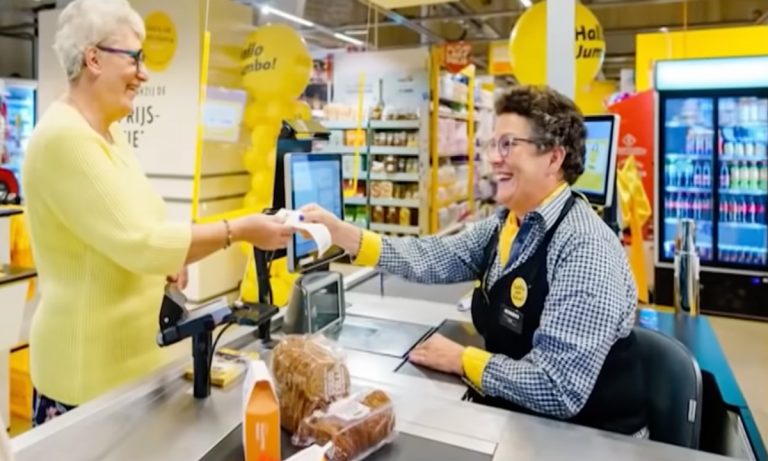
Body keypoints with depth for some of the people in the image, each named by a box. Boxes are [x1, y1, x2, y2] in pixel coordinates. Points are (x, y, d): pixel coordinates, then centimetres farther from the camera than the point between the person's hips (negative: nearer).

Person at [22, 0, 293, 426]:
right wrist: (238, 230, -20)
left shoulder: (107, 131, 9)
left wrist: (166, 259, 1)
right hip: (89, 367, -9)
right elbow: (137, 243, -26)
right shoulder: (64, 137, -21)